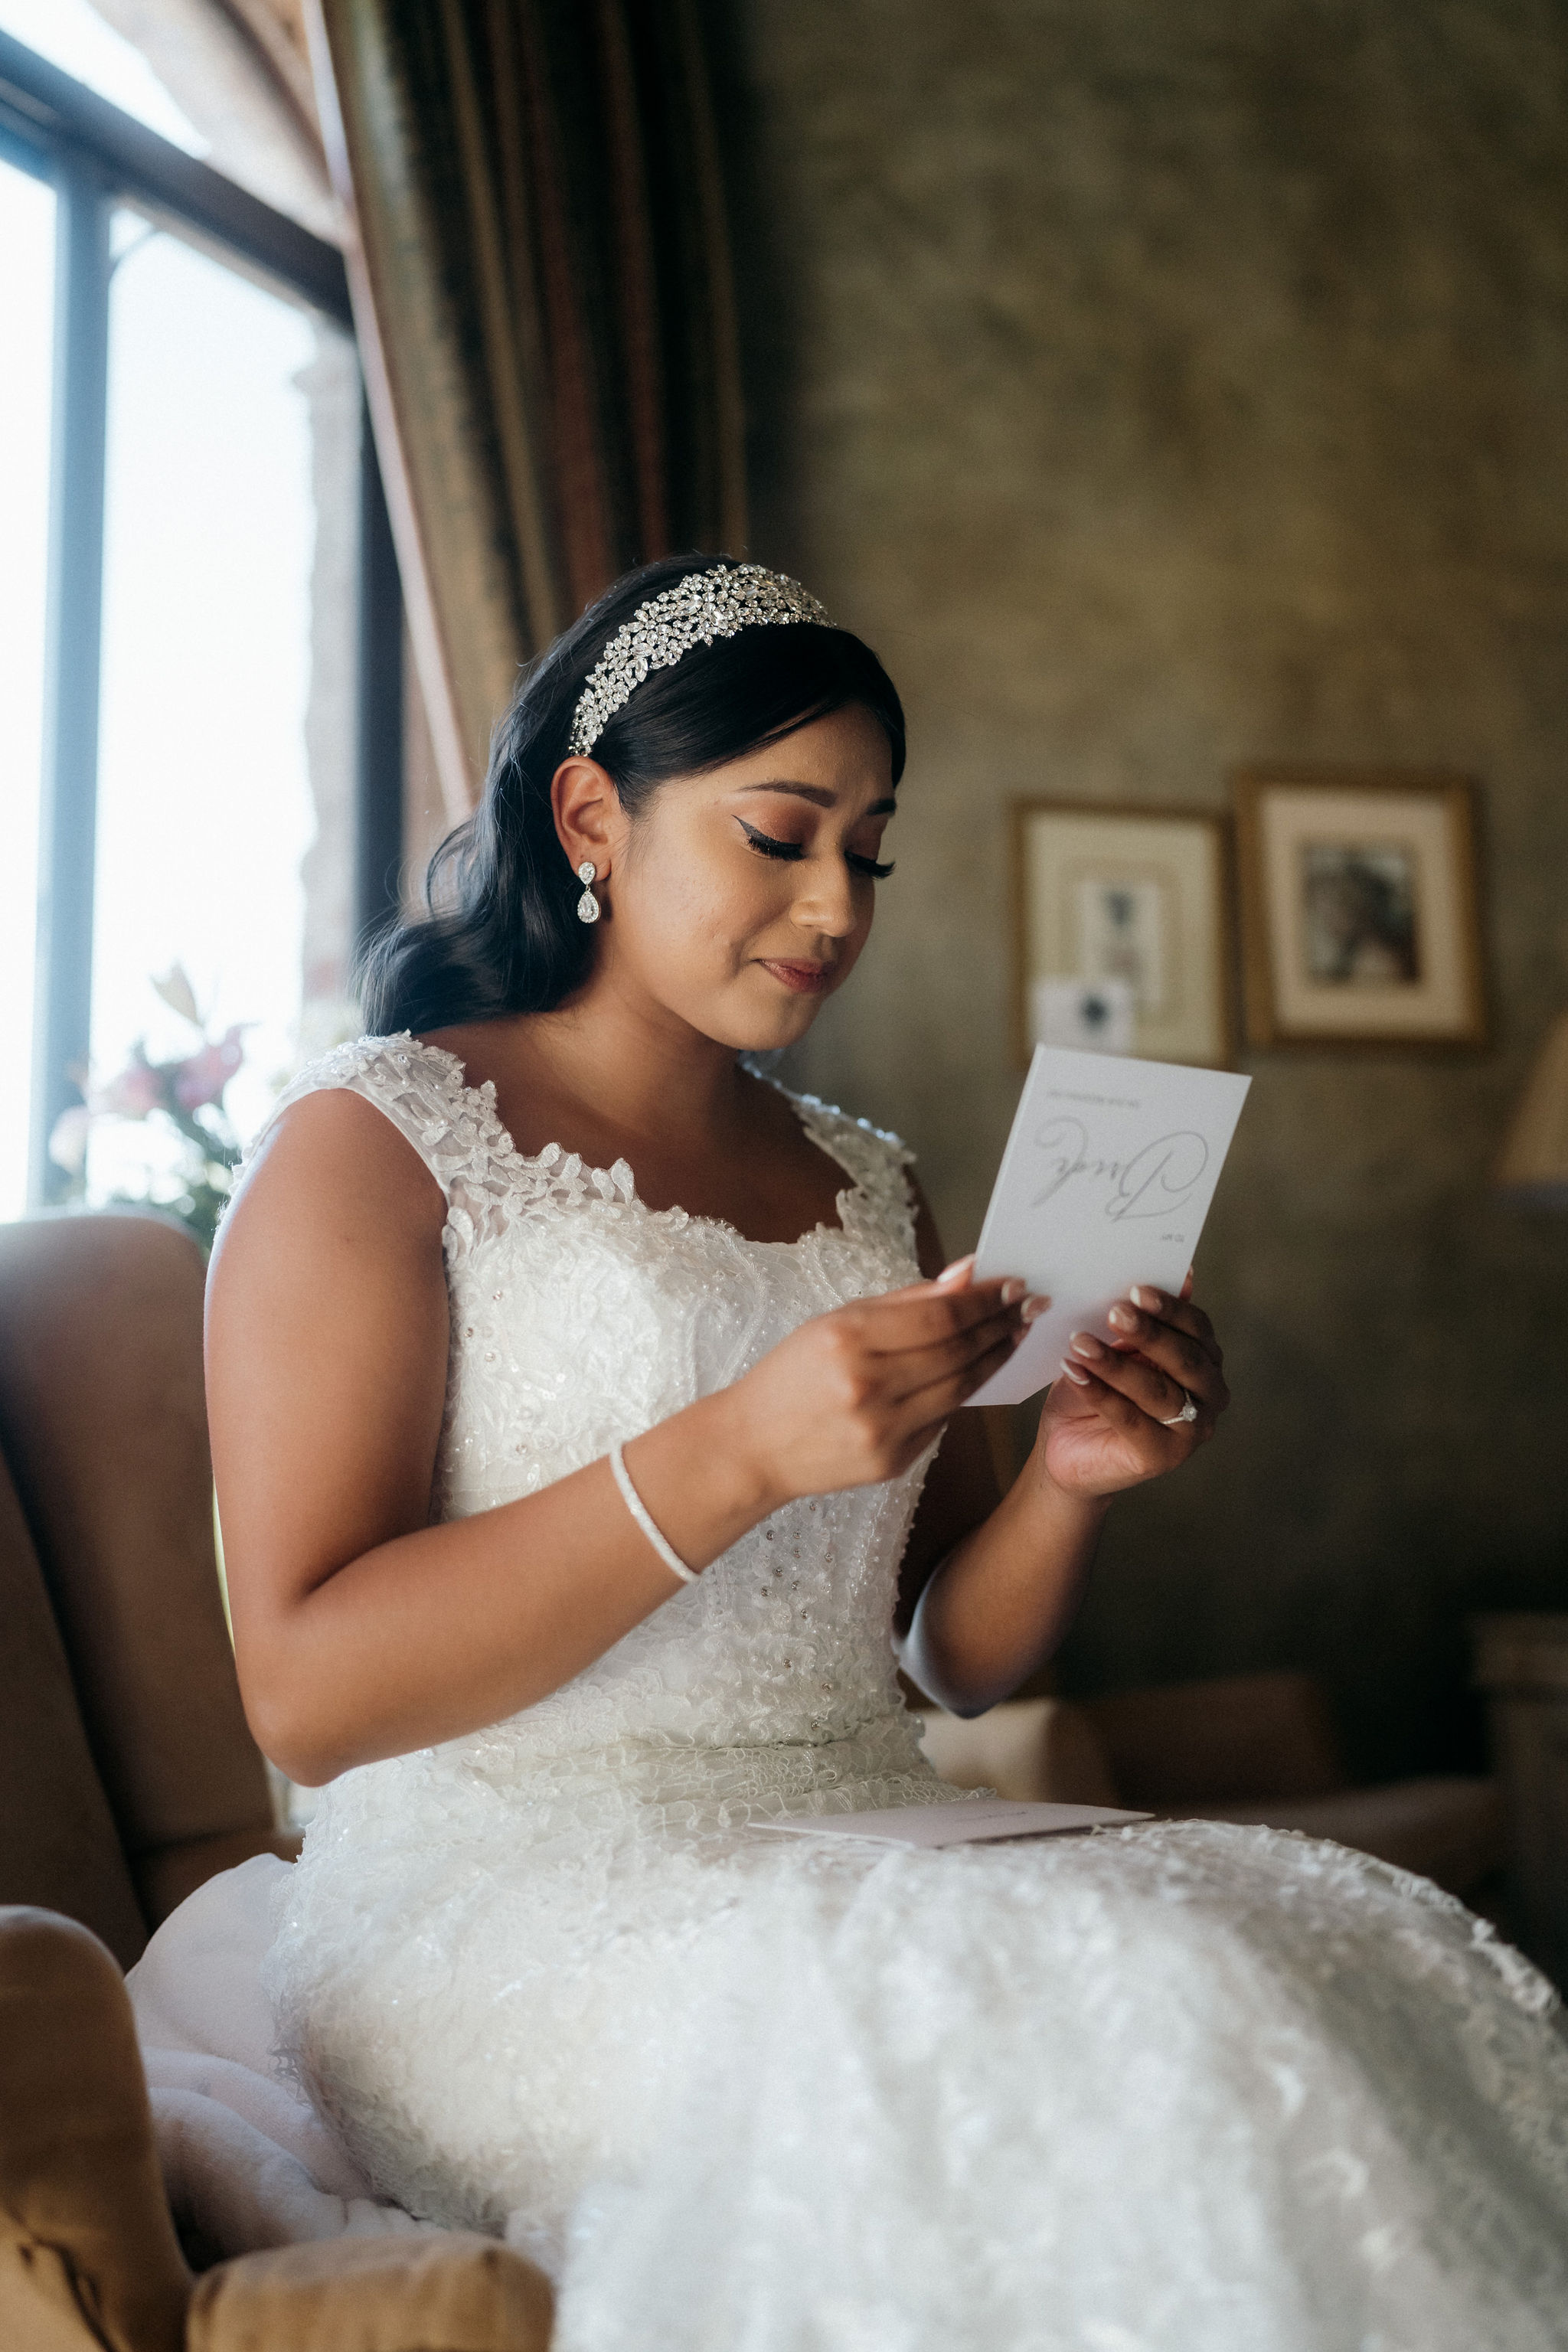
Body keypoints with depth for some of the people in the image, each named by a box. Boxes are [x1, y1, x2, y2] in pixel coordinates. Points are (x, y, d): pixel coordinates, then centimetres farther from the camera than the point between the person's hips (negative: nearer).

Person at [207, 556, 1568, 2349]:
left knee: (1393, 1956, -20)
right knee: (1150, 2032, -31)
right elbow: (305, 1694, -13)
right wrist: (739, 1453, -22)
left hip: (873, 1868, 6)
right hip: (523, 1897, -6)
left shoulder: (870, 1186, 17)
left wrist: (1066, 1487, -5)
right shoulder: (375, 1140, -2)